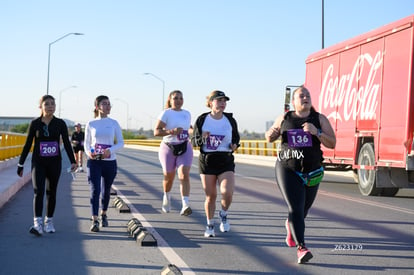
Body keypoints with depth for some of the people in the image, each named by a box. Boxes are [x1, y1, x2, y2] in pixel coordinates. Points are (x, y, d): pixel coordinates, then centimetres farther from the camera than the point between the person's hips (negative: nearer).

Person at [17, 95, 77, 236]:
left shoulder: (60, 124, 1)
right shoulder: (35, 123, 0)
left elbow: (67, 144, 1)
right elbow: (27, 145, 5)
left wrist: (73, 161, -11)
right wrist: (20, 164, 6)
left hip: (54, 162, 2)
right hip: (38, 162, -1)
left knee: (51, 192, 10)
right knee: (38, 191, -15)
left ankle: (49, 222, 23)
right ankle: (37, 224, -24)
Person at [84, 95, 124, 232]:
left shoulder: (114, 123, 3)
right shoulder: (91, 124, 2)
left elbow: (121, 142, 3)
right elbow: (86, 142, 7)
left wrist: (110, 150, -15)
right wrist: (88, 152, -15)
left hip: (110, 162, 2)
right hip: (94, 161, -2)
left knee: (106, 190, 13)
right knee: (95, 189, -12)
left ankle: (103, 214, 34)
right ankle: (95, 220, -15)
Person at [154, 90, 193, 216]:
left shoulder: (187, 114, 10)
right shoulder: (166, 113, -6)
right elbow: (156, 131, -12)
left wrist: (192, 131, 3)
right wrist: (171, 131, -26)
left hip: (185, 148, 2)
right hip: (168, 148, -2)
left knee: (184, 175, -15)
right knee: (169, 177, 11)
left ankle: (185, 206, -22)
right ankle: (167, 197, 43)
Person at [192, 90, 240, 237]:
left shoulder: (230, 120, 2)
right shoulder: (202, 120, -2)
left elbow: (236, 137, 17)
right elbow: (194, 141, 5)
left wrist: (234, 145, -5)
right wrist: (202, 138, -17)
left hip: (226, 160, 0)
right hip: (207, 160, 0)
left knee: (228, 193, -16)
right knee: (210, 195, 4)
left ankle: (223, 214, 15)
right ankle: (210, 225, 23)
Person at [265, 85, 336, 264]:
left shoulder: (320, 119, 2)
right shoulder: (284, 118, 5)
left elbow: (332, 143, -4)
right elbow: (270, 138, 17)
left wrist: (316, 132, -20)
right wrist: (271, 134, -8)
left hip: (311, 173, 2)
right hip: (287, 170, -2)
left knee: (304, 209, 15)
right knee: (295, 208, -16)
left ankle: (290, 225, 51)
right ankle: (301, 248, -21)